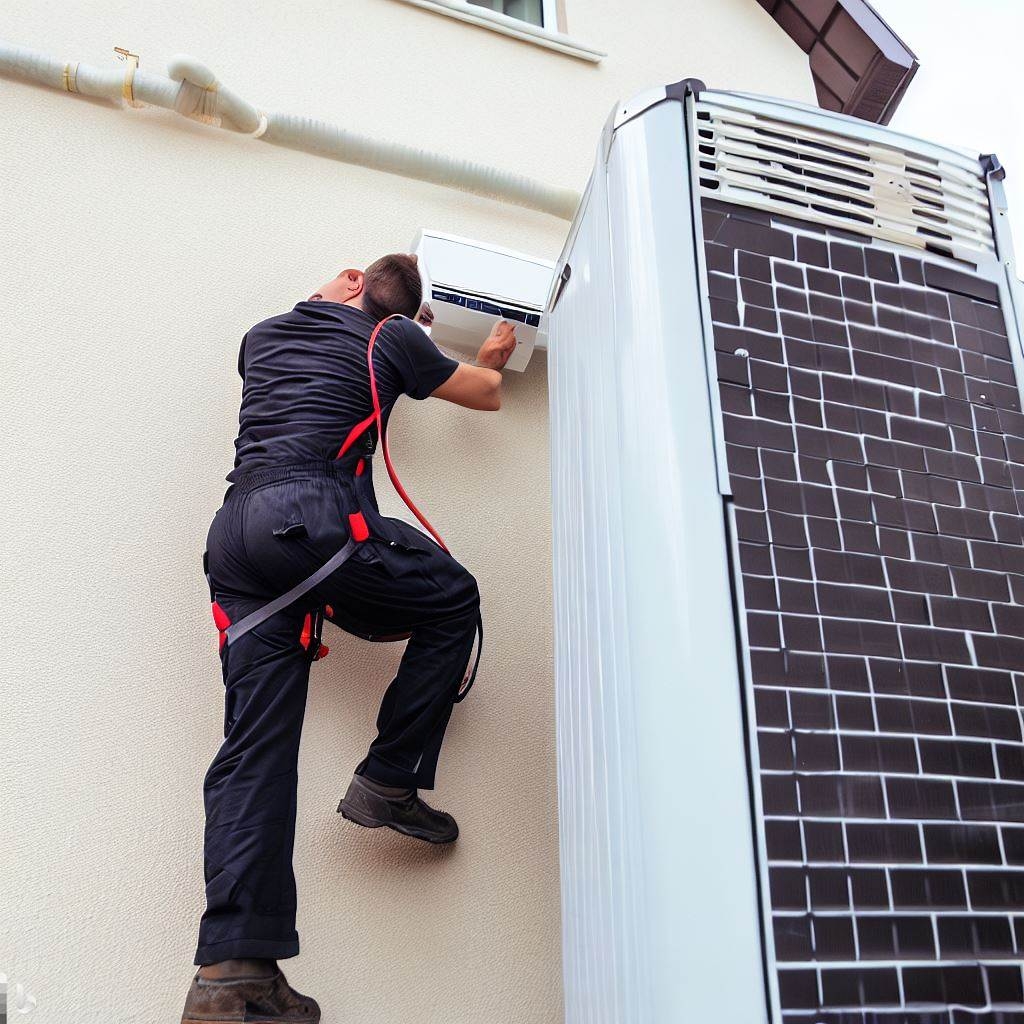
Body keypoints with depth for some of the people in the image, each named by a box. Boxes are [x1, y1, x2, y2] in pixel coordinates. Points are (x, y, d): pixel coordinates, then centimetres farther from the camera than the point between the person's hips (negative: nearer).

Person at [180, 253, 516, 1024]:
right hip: (315, 515, -5)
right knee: (454, 603, 18)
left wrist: (332, 293, 65)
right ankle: (388, 781, 11)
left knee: (255, 743, -2)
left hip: (236, 528, 6)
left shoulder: (264, 335, 27)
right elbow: (487, 396, 29)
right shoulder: (394, 338, 14)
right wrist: (495, 355, 52)